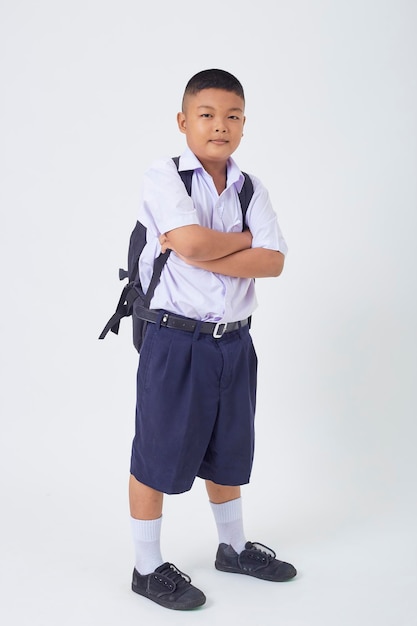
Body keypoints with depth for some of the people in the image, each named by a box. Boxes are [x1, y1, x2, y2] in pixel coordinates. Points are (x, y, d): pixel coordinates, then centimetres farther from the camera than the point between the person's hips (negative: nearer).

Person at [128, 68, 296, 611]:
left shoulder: (251, 189, 7)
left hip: (234, 342, 5)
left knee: (227, 452, 21)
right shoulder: (163, 176, -7)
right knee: (158, 455, 6)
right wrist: (245, 238, -8)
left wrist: (200, 253, -17)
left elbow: (273, 262, -7)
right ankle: (148, 567, 24)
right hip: (176, 341, -5)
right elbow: (192, 241, -24)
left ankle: (234, 548, 41)